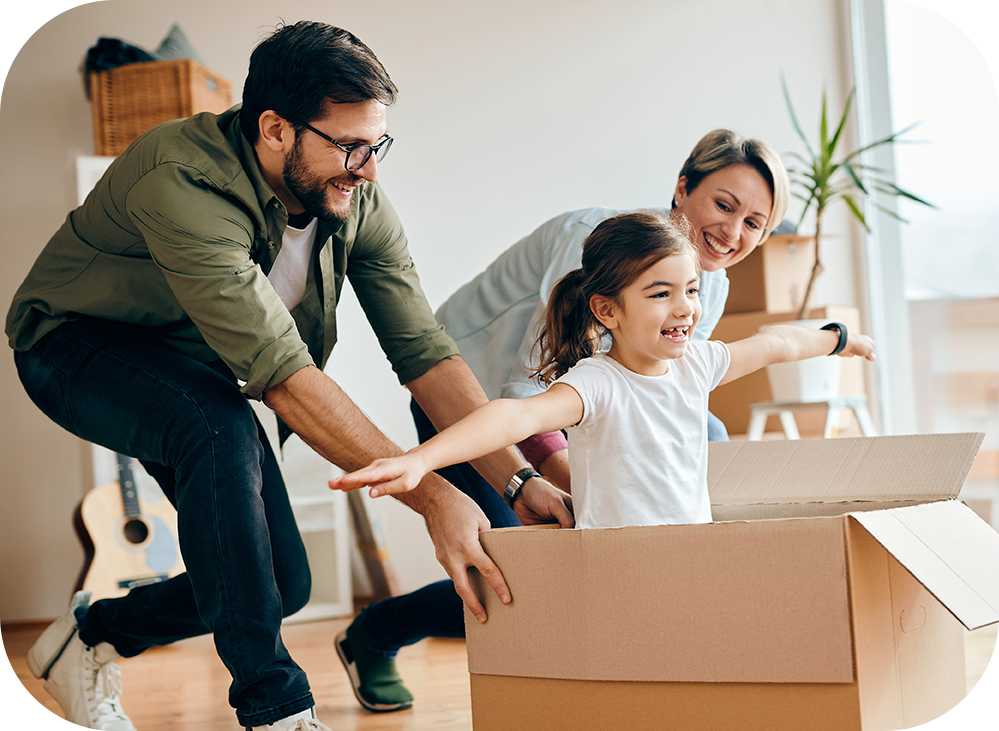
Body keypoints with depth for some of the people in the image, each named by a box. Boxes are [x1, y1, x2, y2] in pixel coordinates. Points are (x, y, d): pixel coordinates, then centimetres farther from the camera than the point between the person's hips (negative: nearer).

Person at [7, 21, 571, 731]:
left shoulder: (359, 205, -16)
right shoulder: (183, 186, -38)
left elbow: (426, 352, -16)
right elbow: (281, 371, -43)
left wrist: (520, 479, -28)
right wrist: (428, 493, -45)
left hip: (193, 371, 7)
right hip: (79, 344, -7)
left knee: (282, 581, -2)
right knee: (220, 429, -38)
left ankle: (92, 635, 23)